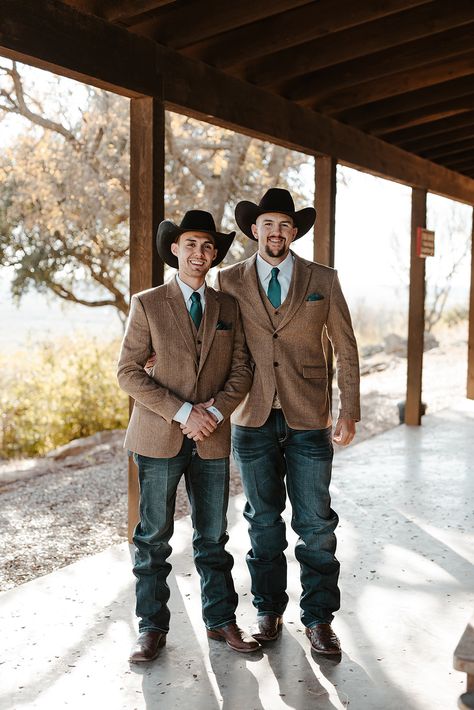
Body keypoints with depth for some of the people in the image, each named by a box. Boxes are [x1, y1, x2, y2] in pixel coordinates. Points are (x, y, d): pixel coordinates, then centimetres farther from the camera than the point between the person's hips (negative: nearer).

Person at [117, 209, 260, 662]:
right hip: (159, 438, -2)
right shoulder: (147, 304, -1)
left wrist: (214, 412, -10)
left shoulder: (228, 307, 9)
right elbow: (128, 371, -7)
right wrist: (182, 413, -14)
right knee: (154, 538, 6)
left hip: (212, 439, 3)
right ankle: (152, 627, 19)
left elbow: (241, 370, 7)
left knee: (213, 538, 11)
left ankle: (221, 621, 24)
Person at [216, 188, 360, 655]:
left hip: (308, 420, 0)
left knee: (315, 523, 4)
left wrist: (349, 413, 2)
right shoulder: (229, 282, 2)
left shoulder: (322, 281, 2)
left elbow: (345, 348, 6)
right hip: (253, 420, 1)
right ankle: (268, 610, 28)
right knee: (263, 520, 12)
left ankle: (318, 617, 20)